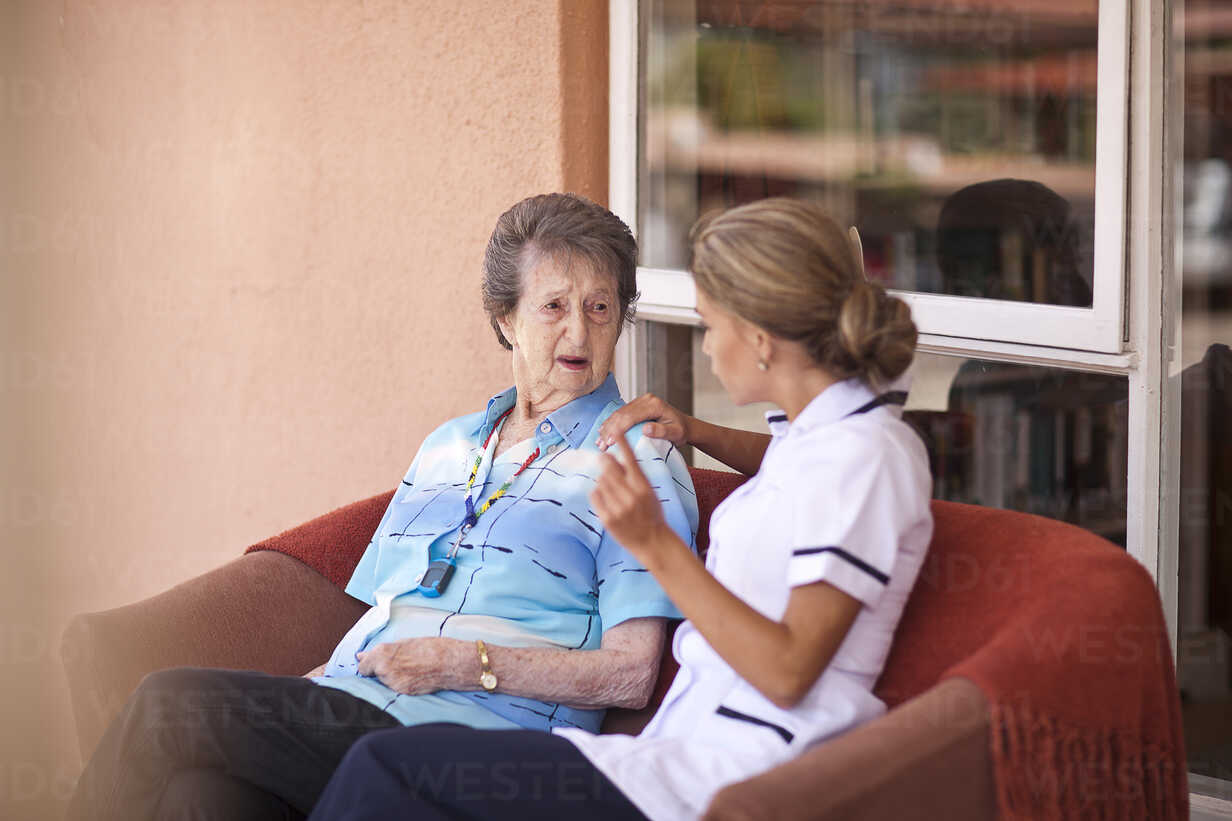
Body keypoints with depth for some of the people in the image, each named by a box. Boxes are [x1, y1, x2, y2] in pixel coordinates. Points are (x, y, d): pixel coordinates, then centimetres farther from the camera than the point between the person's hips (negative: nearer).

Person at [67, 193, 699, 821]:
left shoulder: (639, 461, 6)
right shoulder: (448, 446, 26)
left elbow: (630, 675, -4)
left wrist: (470, 664, -13)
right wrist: (291, 696, 4)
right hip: (345, 703, 6)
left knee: (173, 705, -24)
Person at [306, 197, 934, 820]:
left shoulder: (863, 458, -15)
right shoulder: (825, 431, 14)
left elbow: (788, 671, -20)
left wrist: (656, 545, -22)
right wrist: (694, 433, 24)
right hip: (699, 742, 10)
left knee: (387, 767, -13)